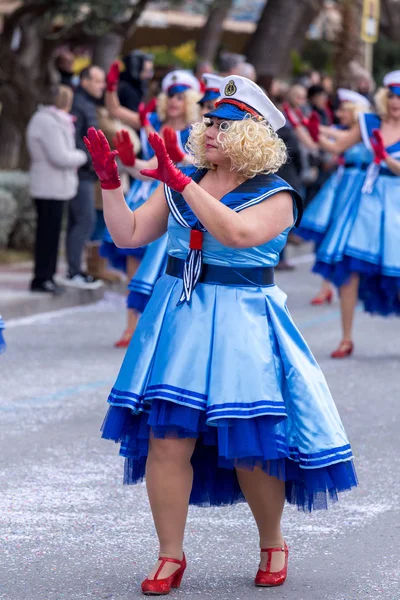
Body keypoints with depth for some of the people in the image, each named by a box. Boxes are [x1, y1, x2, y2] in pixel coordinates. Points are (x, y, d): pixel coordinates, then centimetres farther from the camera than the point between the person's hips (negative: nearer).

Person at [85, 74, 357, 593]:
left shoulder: (275, 196, -5)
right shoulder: (180, 184, 11)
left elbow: (235, 233, -24)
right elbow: (129, 234, 10)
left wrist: (180, 181, -27)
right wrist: (109, 180, -2)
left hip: (241, 326, -4)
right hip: (177, 319, 4)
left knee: (251, 445, -2)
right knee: (166, 440, -5)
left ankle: (273, 544, 23)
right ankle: (171, 555, 8)